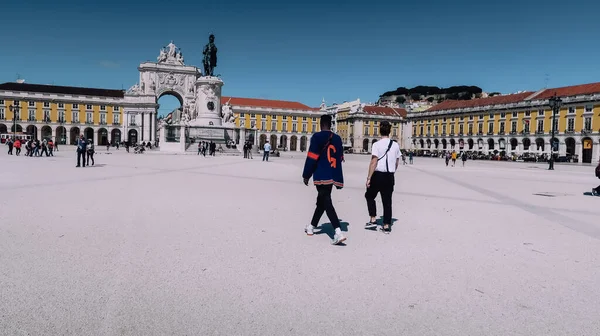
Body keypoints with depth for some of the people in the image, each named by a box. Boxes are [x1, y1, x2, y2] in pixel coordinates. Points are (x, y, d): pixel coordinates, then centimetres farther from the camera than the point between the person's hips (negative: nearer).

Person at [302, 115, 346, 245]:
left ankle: (338, 232, -22)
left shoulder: (317, 137, -6)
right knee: (321, 201, 19)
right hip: (333, 176, 6)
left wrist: (306, 175, -3)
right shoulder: (337, 138, 12)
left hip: (322, 176, -6)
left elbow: (312, 157, -10)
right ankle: (312, 226, 35)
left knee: (326, 203, -9)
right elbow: (340, 158, 15)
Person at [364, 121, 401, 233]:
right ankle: (386, 225, 12)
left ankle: (373, 220, 7)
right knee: (387, 201, 10)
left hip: (378, 175, -4)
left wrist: (369, 178, -14)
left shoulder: (377, 145, -11)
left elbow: (374, 162, -16)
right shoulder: (396, 145, 5)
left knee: (370, 196, 15)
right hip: (390, 176, 4)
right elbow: (397, 162, 12)